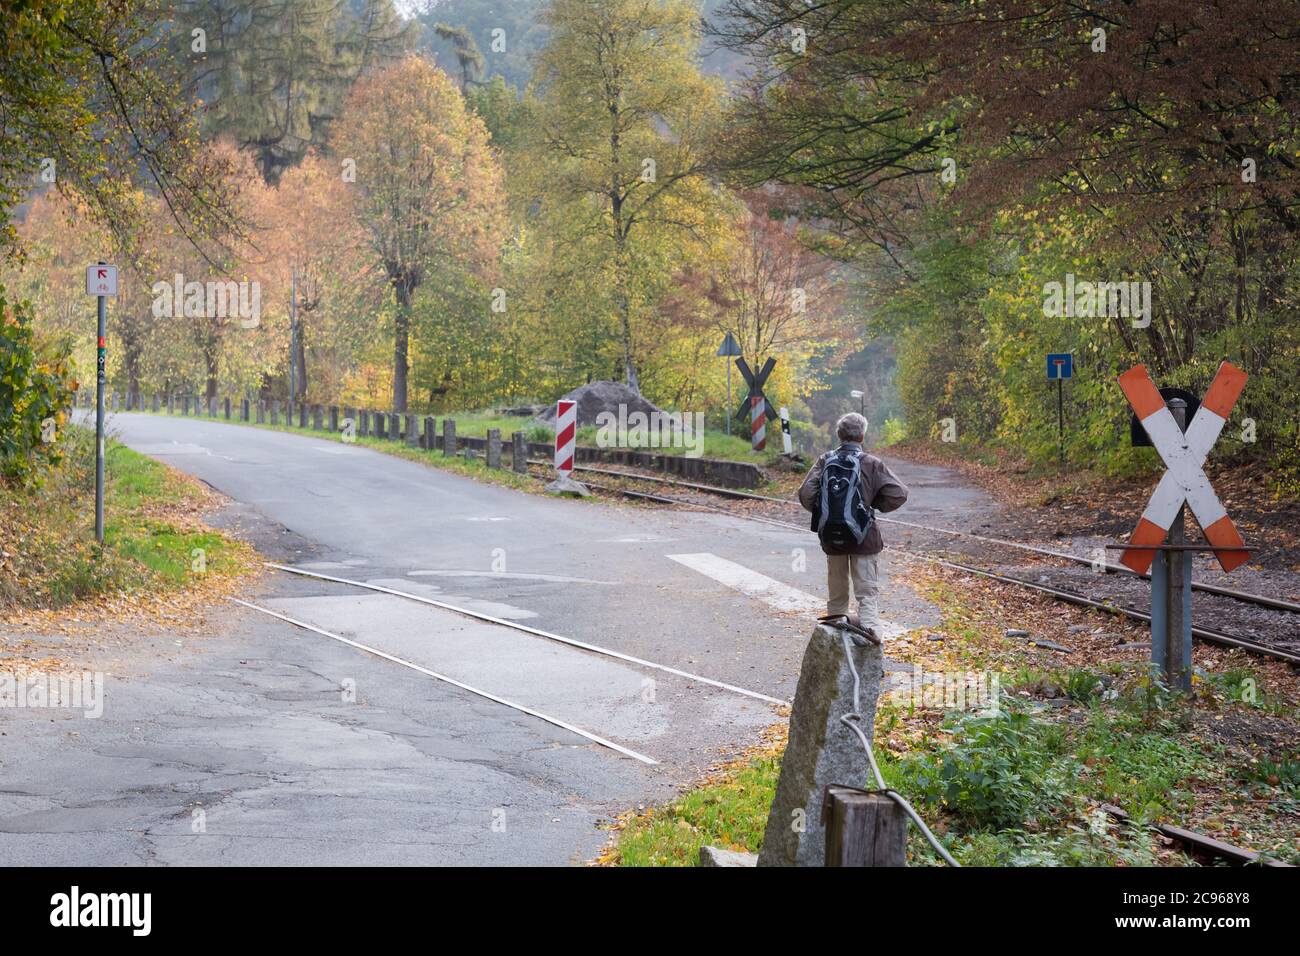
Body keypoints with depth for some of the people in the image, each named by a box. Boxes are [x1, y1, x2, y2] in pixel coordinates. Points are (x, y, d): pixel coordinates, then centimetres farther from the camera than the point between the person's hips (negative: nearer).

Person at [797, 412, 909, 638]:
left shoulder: (825, 461, -2)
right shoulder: (871, 464, -9)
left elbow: (805, 494, -7)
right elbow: (898, 494, -10)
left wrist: (822, 510, 10)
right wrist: (875, 505, 6)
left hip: (831, 536, 3)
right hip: (863, 536, -3)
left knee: (837, 587, 20)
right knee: (867, 590, 1)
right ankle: (869, 626, -14)